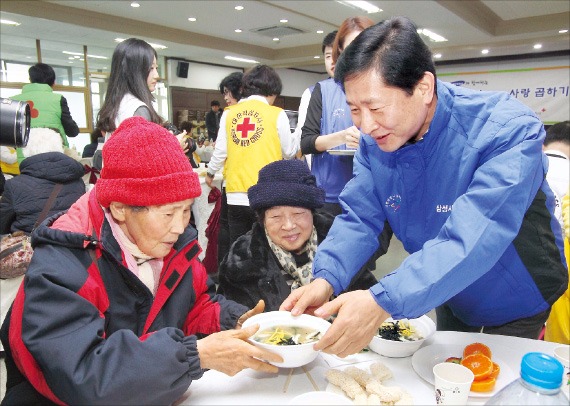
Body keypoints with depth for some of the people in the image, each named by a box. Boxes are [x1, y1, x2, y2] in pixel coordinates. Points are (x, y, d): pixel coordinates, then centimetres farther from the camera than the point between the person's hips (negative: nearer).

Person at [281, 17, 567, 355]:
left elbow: (475, 237, -44)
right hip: (450, 301, 5)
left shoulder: (509, 130, -33)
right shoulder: (373, 141, -16)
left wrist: (385, 302, -53)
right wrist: (326, 279, -33)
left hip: (517, 307, -4)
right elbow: (359, 219, -15)